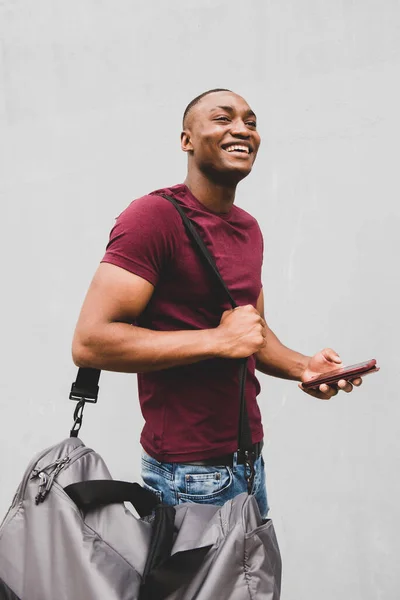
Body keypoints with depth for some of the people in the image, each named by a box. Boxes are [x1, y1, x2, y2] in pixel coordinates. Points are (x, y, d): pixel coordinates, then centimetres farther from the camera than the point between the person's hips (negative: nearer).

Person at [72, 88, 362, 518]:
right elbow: (89, 342, -22)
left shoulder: (249, 228, 11)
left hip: (249, 457, 8)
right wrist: (218, 340, -21)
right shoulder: (154, 216, -15)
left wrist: (301, 368, 1)